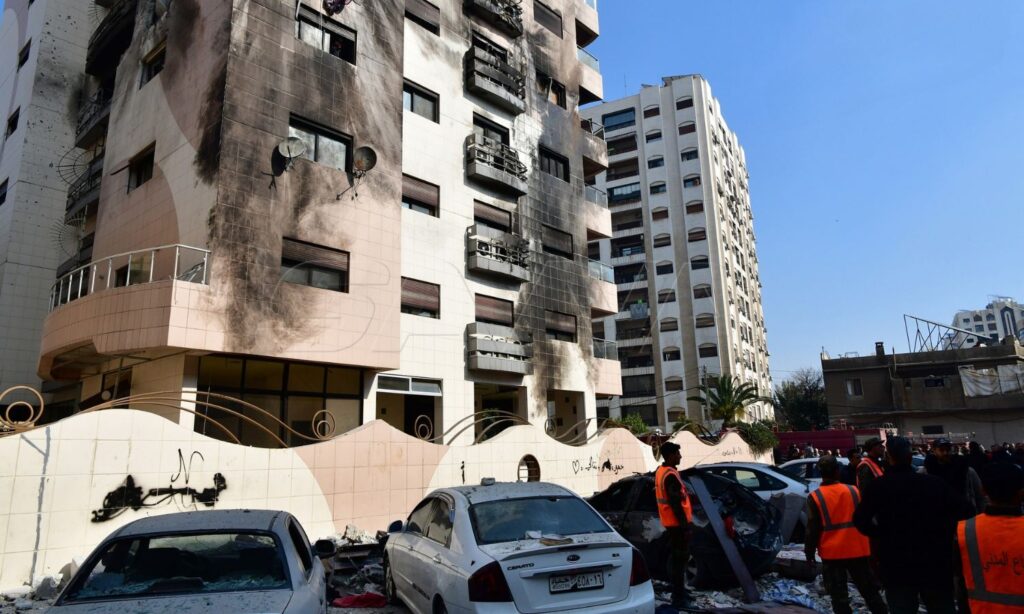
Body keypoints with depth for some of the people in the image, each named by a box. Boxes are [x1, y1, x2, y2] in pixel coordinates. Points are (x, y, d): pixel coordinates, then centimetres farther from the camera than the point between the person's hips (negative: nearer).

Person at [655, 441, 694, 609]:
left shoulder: (660, 471, 9)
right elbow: (676, 504, -24)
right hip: (677, 523, -10)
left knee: (674, 556, 19)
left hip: (670, 522, 10)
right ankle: (679, 597, 0)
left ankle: (678, 590, 31)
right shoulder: (671, 475, -23)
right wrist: (685, 526, -21)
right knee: (680, 558, -4)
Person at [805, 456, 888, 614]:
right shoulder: (854, 491, 0)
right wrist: (868, 546, 23)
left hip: (832, 553, -3)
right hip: (858, 549, 3)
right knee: (869, 590, 18)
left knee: (839, 596, 5)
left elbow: (812, 529, -8)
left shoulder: (815, 497, -9)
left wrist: (809, 551, 3)